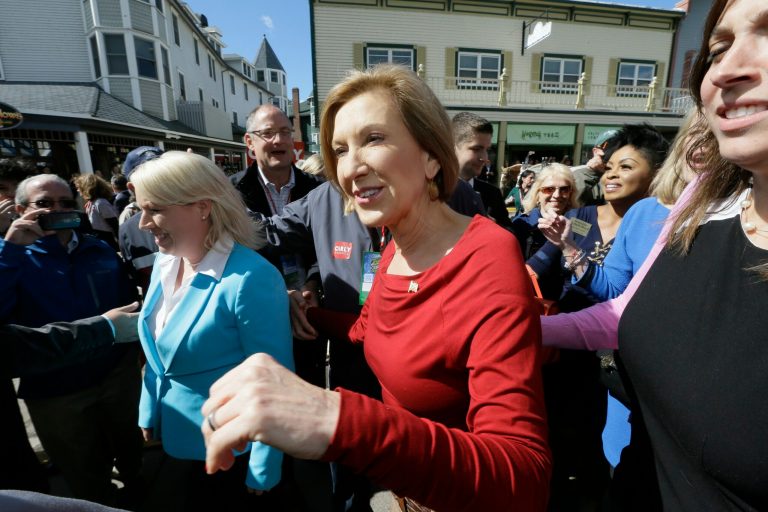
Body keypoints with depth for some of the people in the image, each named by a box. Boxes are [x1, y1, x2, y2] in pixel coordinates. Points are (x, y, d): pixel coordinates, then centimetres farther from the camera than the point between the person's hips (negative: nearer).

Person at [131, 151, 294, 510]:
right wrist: (149, 412, 12)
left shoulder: (250, 279, -30)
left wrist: (263, 470, -17)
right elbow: (157, 355, 8)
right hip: (180, 434, 7)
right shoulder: (165, 264, -3)